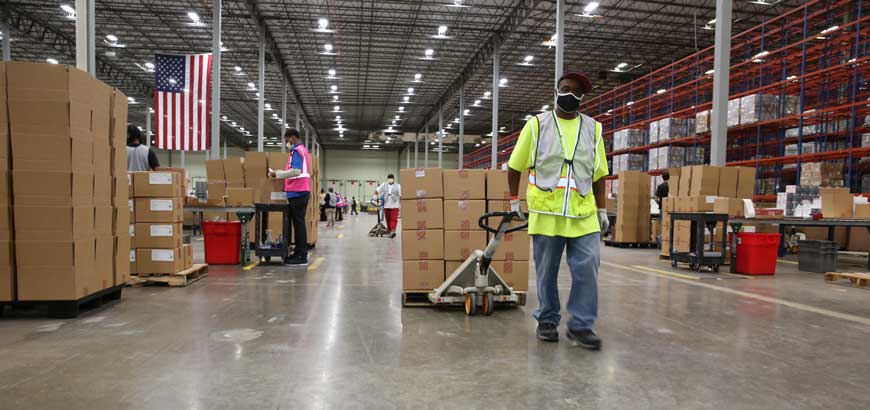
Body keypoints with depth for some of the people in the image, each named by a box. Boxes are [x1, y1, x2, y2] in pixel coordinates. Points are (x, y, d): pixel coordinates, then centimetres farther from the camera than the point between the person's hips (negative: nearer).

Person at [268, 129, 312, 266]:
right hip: (301, 191, 10)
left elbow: (296, 171, -21)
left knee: (298, 223, -9)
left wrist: (277, 174, -15)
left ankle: (301, 256, -7)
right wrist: (279, 172, 13)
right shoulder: (303, 150, 21)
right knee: (299, 223, 11)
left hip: (297, 192, -10)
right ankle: (299, 253, 14)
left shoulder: (297, 151, -9)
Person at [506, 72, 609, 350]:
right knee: (546, 271, 7)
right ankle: (547, 320, 23)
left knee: (587, 267, -4)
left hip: (584, 214, 2)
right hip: (545, 212, -1)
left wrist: (602, 210, 12)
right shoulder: (537, 124, 6)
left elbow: (599, 174, 15)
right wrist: (514, 200, 7)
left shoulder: (593, 128, 12)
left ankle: (580, 325, 9)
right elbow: (515, 166, 9)